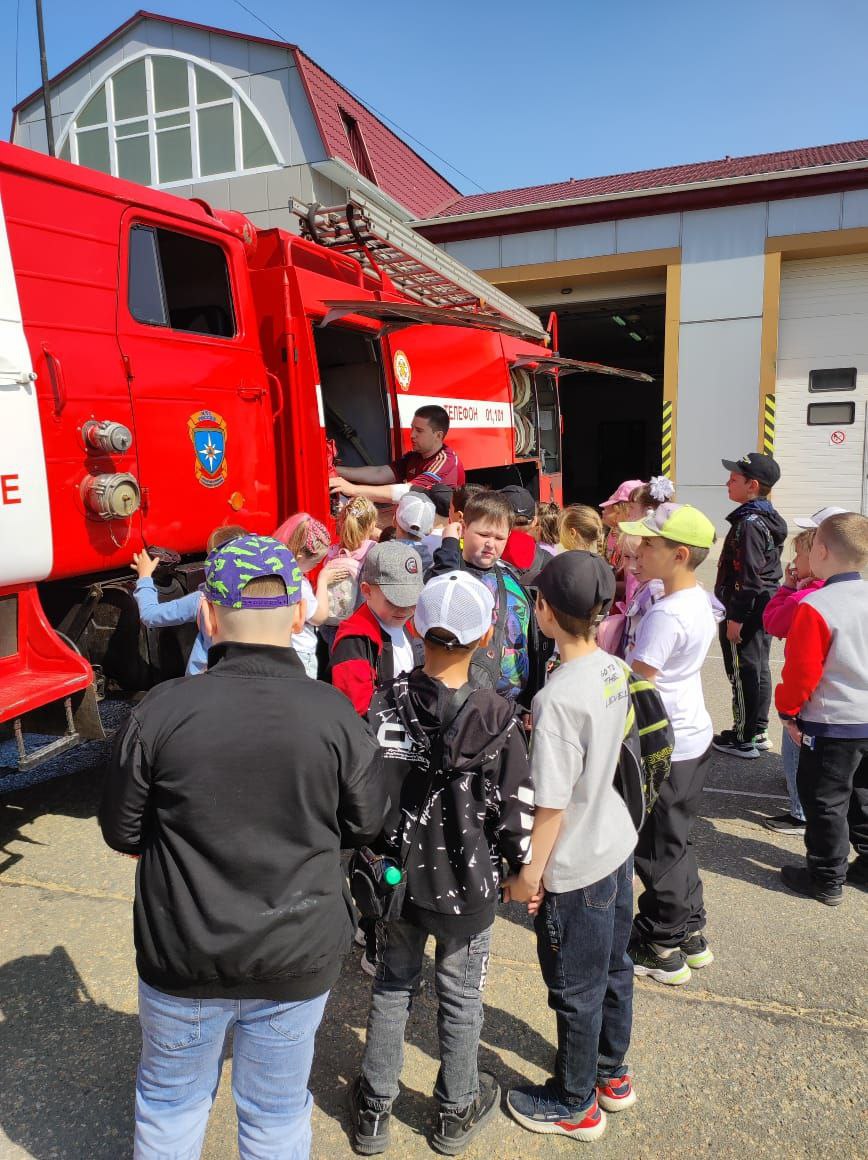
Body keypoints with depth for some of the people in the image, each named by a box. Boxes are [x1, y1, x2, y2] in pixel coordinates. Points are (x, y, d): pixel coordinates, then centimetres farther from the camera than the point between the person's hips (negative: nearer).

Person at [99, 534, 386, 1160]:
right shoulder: (334, 713, -17)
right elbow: (367, 824, -4)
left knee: (171, 1097, 27)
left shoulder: (162, 710, -19)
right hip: (298, 958, 1)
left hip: (183, 956, 0)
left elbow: (122, 832, -6)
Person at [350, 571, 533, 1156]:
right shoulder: (497, 718, -21)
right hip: (466, 886, -2)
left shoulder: (384, 706, -15)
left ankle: (375, 1109, 40)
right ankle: (456, 1112, 42)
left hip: (394, 879, 2)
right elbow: (517, 811, -14)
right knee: (461, 998, 20)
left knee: (392, 987, 23)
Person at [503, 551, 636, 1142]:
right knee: (613, 968, 26)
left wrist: (528, 872, -12)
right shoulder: (616, 671, -6)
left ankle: (575, 1104, 37)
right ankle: (612, 1074, 48)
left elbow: (553, 804, -24)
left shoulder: (557, 697, -29)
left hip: (576, 867, -8)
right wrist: (531, 730, 10)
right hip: (618, 844, 8)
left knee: (576, 989, 14)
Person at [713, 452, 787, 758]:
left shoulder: (749, 524, -20)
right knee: (758, 669, 16)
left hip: (746, 610, -10)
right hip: (765, 606, 10)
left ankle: (743, 739, 9)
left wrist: (736, 617, -20)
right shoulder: (769, 519, 11)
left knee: (743, 673, 0)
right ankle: (758, 731, 27)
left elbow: (749, 576, -23)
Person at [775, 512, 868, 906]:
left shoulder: (815, 607, -22)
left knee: (825, 802, 7)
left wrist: (788, 711, -4)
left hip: (832, 724, -7)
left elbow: (801, 671, -19)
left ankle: (827, 879, 19)